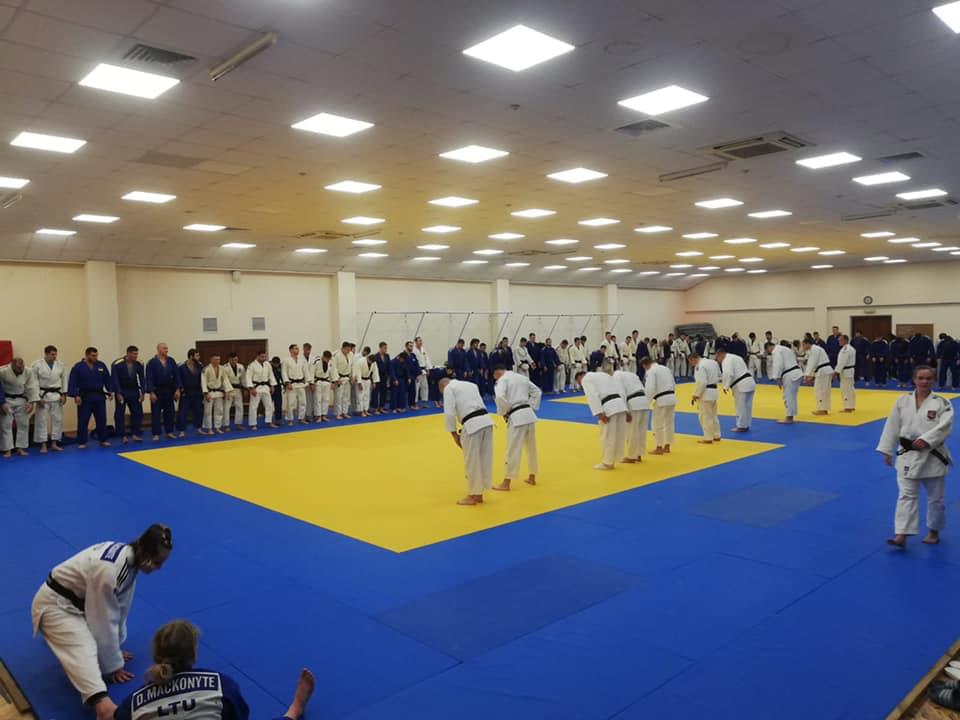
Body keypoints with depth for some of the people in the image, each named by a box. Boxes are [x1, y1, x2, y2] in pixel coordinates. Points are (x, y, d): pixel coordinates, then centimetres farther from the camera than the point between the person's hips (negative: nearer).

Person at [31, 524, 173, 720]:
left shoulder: (129, 556, -7)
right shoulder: (108, 569, -33)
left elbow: (121, 607, 5)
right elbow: (104, 621, -24)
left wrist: (116, 649, 13)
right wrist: (113, 664, -13)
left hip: (80, 600, 9)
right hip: (55, 605, -9)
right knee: (84, 651, -30)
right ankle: (101, 702, -52)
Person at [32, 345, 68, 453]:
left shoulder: (60, 365, 2)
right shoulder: (37, 365, -8)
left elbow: (64, 379, 8)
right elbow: (34, 382, -8)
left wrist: (64, 394, 1)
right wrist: (38, 398, -12)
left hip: (57, 395, 4)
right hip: (43, 395, -4)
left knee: (57, 419, 6)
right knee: (42, 420, 0)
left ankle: (54, 444, 17)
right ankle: (43, 445, 8)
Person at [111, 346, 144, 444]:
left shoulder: (139, 364, -3)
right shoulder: (117, 364, -15)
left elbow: (141, 379, 2)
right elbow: (115, 380, -12)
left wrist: (142, 393, -4)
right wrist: (118, 394, -15)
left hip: (134, 391, 3)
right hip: (121, 391, -3)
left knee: (137, 412, 2)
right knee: (120, 414, 0)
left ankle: (135, 434, 12)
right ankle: (123, 436, 7)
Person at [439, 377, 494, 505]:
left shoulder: (449, 388, 6)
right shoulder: (471, 384, 28)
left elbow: (449, 413, -5)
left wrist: (455, 435, 3)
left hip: (473, 425, -7)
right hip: (486, 421, 8)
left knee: (472, 462, 6)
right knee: (484, 460, 15)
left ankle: (473, 496, 17)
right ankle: (479, 494, 26)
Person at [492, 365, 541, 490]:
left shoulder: (503, 379, -4)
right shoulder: (522, 377, 18)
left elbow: (500, 397, -21)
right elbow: (537, 392, 24)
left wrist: (504, 412, -6)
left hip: (516, 417, -7)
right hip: (529, 414, 7)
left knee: (513, 450, -4)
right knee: (531, 447, 17)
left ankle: (506, 483, 1)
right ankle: (532, 478, 30)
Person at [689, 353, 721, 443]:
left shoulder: (699, 366, -17)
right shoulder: (713, 362, 12)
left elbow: (701, 382, -23)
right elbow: (720, 376, 20)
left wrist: (696, 395, -17)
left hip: (705, 393, -9)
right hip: (714, 392, 9)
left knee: (705, 417, -1)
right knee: (713, 415, 20)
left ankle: (708, 438, 4)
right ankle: (716, 436, 27)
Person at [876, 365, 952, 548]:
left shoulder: (942, 403, -5)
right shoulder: (902, 401, 2)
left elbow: (944, 426, -17)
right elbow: (892, 427, 4)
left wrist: (926, 440, -28)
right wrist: (887, 451, 4)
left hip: (932, 456, -1)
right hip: (907, 455, 1)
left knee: (935, 497, 12)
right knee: (906, 495, -2)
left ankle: (933, 531, 33)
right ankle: (901, 535, -6)